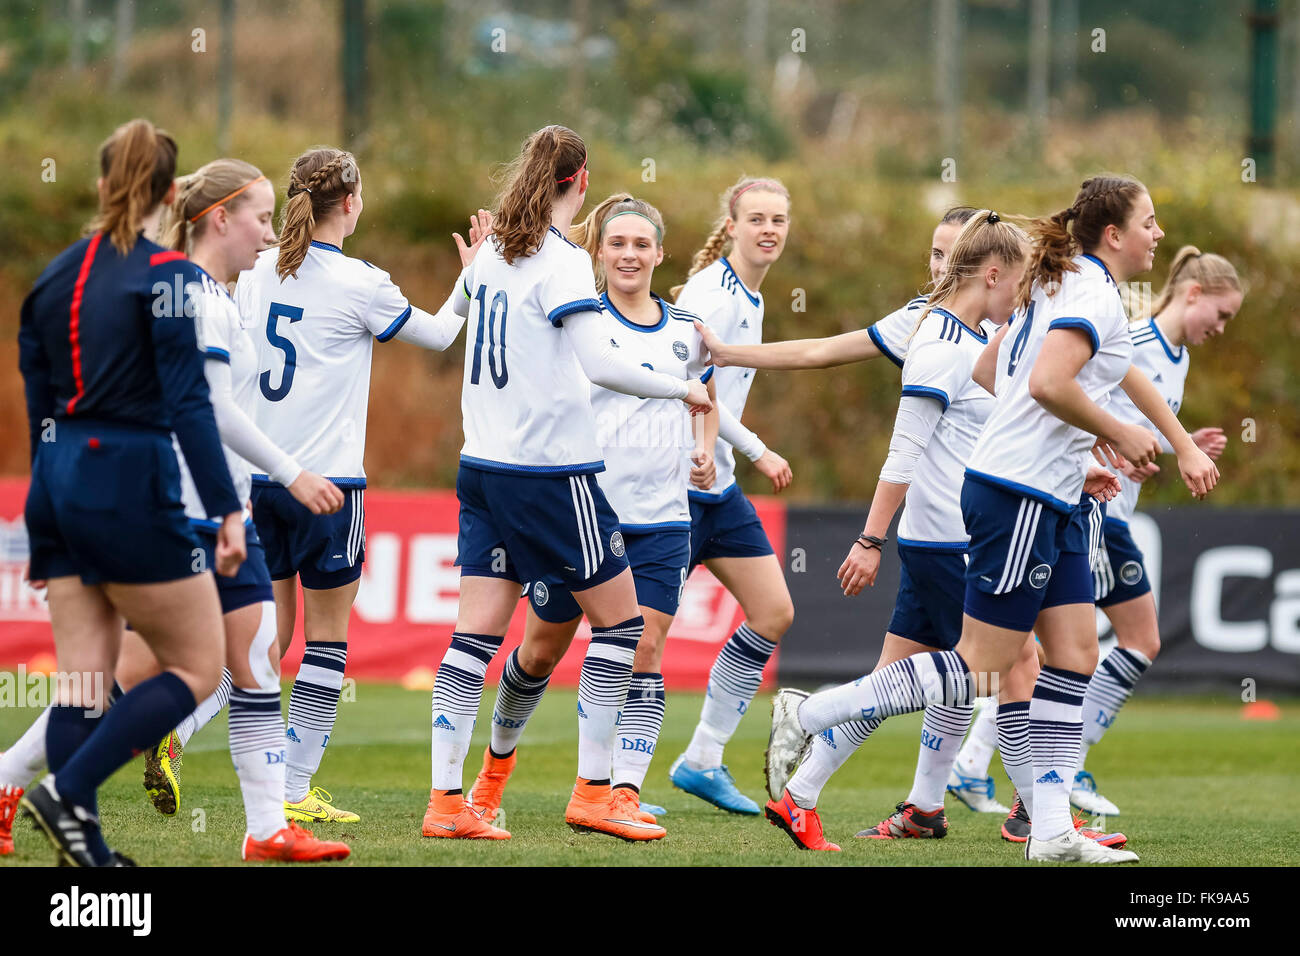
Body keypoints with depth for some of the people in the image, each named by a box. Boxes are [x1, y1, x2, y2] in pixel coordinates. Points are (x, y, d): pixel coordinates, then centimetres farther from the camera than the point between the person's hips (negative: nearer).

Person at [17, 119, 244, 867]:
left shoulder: (55, 275, 10)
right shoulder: (167, 274, -10)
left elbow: (37, 402, 15)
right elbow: (188, 400, -15)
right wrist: (226, 509, -14)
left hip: (57, 483, 7)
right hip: (130, 484, -7)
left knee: (85, 676, 7)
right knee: (196, 669, 3)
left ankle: (85, 849, 2)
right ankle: (68, 792, -11)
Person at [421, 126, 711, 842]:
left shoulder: (492, 254, 9)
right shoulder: (563, 261, -13)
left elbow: (459, 304, 30)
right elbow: (598, 363, -22)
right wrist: (680, 388, -11)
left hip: (483, 463, 7)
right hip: (551, 470, -7)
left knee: (477, 632, 3)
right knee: (620, 619, 5)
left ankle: (445, 798, -3)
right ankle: (591, 793, 4)